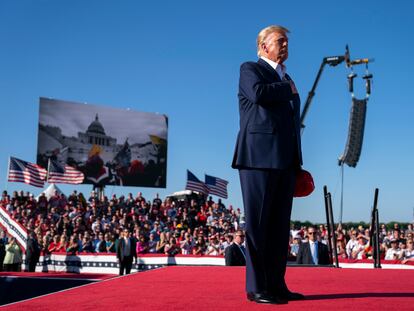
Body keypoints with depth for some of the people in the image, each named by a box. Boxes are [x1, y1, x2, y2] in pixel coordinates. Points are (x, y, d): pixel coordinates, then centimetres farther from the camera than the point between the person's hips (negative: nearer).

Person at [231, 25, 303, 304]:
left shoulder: (286, 80, 27)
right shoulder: (250, 69, 5)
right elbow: (258, 93, -19)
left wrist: (297, 164, 18)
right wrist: (288, 89, -1)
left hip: (285, 161, 8)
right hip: (260, 156, -7)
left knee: (280, 226, 6)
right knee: (258, 224, -5)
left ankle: (276, 284, 11)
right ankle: (256, 288, -1)